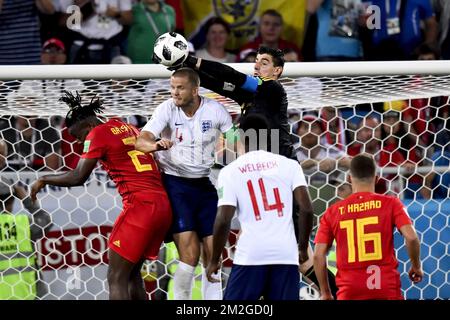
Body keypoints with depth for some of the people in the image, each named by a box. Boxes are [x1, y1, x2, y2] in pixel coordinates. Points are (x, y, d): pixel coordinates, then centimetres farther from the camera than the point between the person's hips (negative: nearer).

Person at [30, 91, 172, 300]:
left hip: (140, 204, -8)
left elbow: (78, 177, -7)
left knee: (116, 278, -6)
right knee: (131, 273, 17)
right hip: (163, 205, 8)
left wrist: (44, 179, 2)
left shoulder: (98, 134, -4)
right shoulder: (128, 128, 18)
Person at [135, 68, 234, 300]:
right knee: (190, 254, -14)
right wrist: (155, 145, -41)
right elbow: (141, 141, -20)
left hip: (206, 184, 3)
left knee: (213, 253, 2)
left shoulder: (215, 110, -5)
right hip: (176, 183, -3)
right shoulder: (167, 109, -10)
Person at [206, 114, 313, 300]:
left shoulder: (230, 171, 4)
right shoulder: (289, 165, 7)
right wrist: (303, 248, 12)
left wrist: (214, 260, 8)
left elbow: (223, 220, -3)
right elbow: (306, 209, -1)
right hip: (286, 254, 1)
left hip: (250, 256, -1)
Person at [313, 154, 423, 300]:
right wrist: (416, 266, 8)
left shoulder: (332, 212, 7)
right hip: (387, 290, -1)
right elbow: (411, 237, -10)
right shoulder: (391, 204, 2)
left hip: (349, 292, 1)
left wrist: (325, 293, 12)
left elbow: (318, 255, 3)